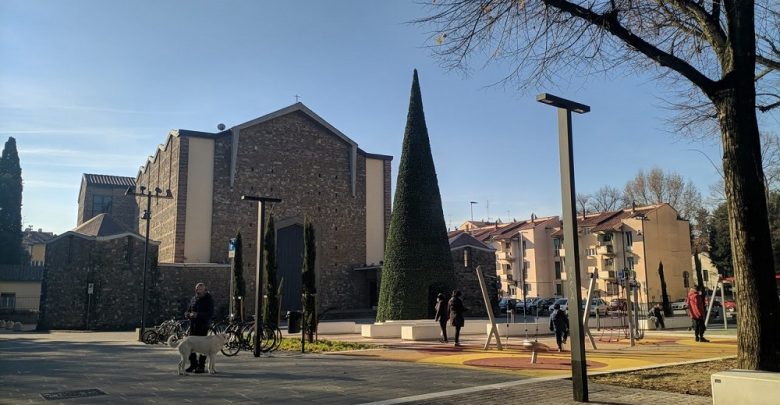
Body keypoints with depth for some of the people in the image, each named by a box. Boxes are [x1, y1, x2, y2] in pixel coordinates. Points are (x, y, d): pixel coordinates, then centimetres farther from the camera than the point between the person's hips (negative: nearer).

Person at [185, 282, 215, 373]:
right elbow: (188, 310, 21)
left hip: (203, 325, -6)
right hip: (193, 325, 6)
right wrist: (187, 314, -4)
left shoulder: (209, 300, -5)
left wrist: (197, 315, -26)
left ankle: (201, 366, 5)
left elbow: (210, 314, -15)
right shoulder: (193, 299, 14)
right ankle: (193, 364, 20)